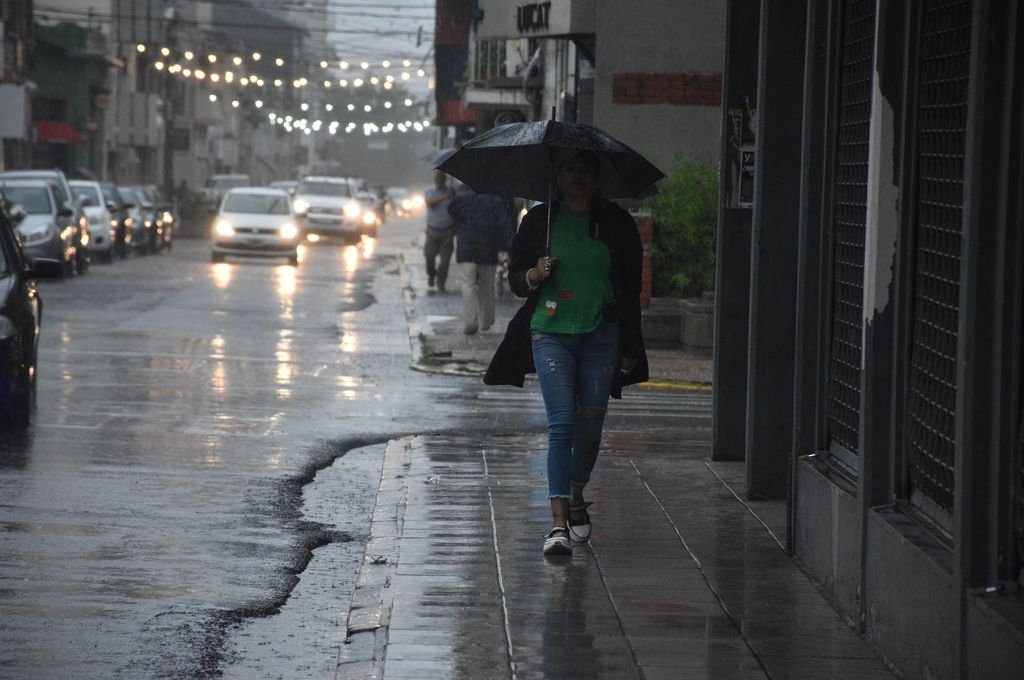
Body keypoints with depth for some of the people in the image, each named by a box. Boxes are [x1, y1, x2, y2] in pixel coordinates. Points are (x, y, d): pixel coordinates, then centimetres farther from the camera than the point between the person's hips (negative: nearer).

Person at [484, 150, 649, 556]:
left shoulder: (617, 223, 5)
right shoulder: (538, 220, 6)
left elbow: (630, 289, 8)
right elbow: (515, 280, 10)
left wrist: (629, 350, 4)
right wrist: (534, 275, -14)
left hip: (601, 335, 1)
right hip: (550, 332, -1)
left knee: (590, 423, 6)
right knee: (562, 422, -13)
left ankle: (576, 498, 31)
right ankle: (559, 522, -18)